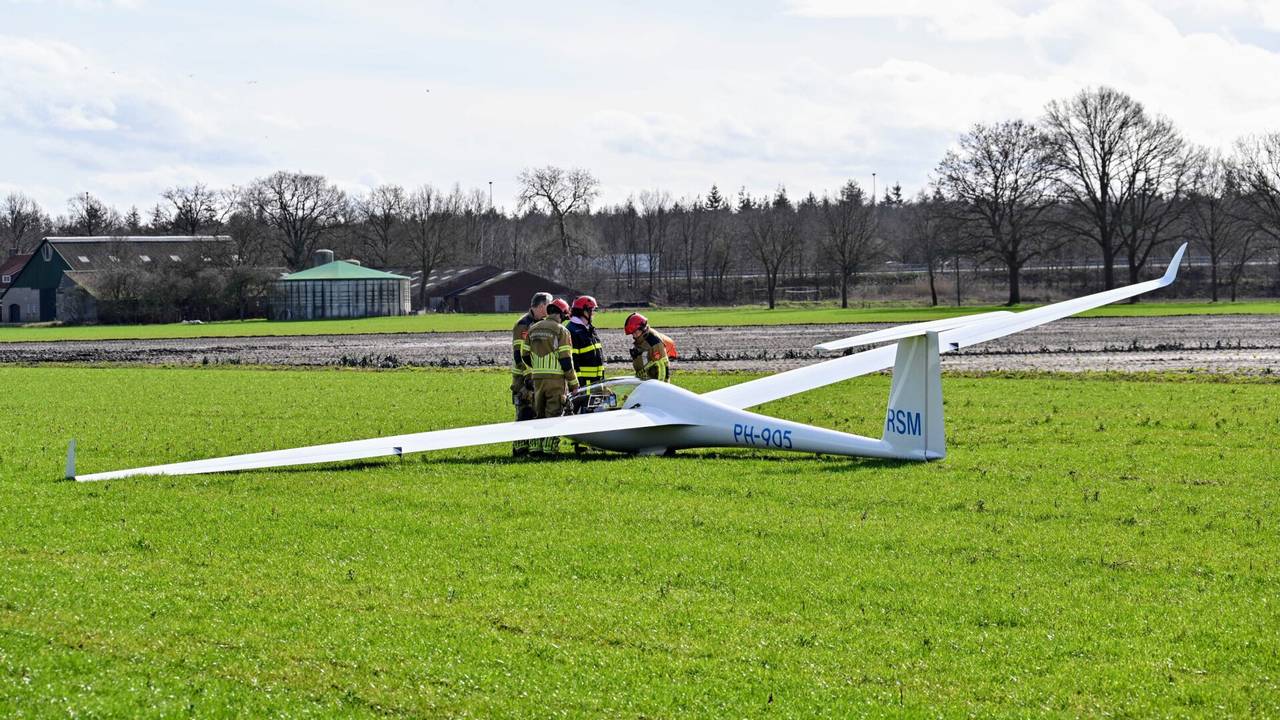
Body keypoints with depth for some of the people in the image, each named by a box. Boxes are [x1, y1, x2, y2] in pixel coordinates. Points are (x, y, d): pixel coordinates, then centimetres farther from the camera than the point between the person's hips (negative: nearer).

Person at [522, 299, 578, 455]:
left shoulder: (533, 329, 10)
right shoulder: (561, 331, -8)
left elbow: (525, 356, 11)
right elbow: (565, 360, -11)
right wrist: (573, 383, -4)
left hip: (537, 378, 5)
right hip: (556, 378, -5)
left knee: (538, 413, 15)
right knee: (554, 413, -1)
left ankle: (535, 446, 14)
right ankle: (550, 447, -4)